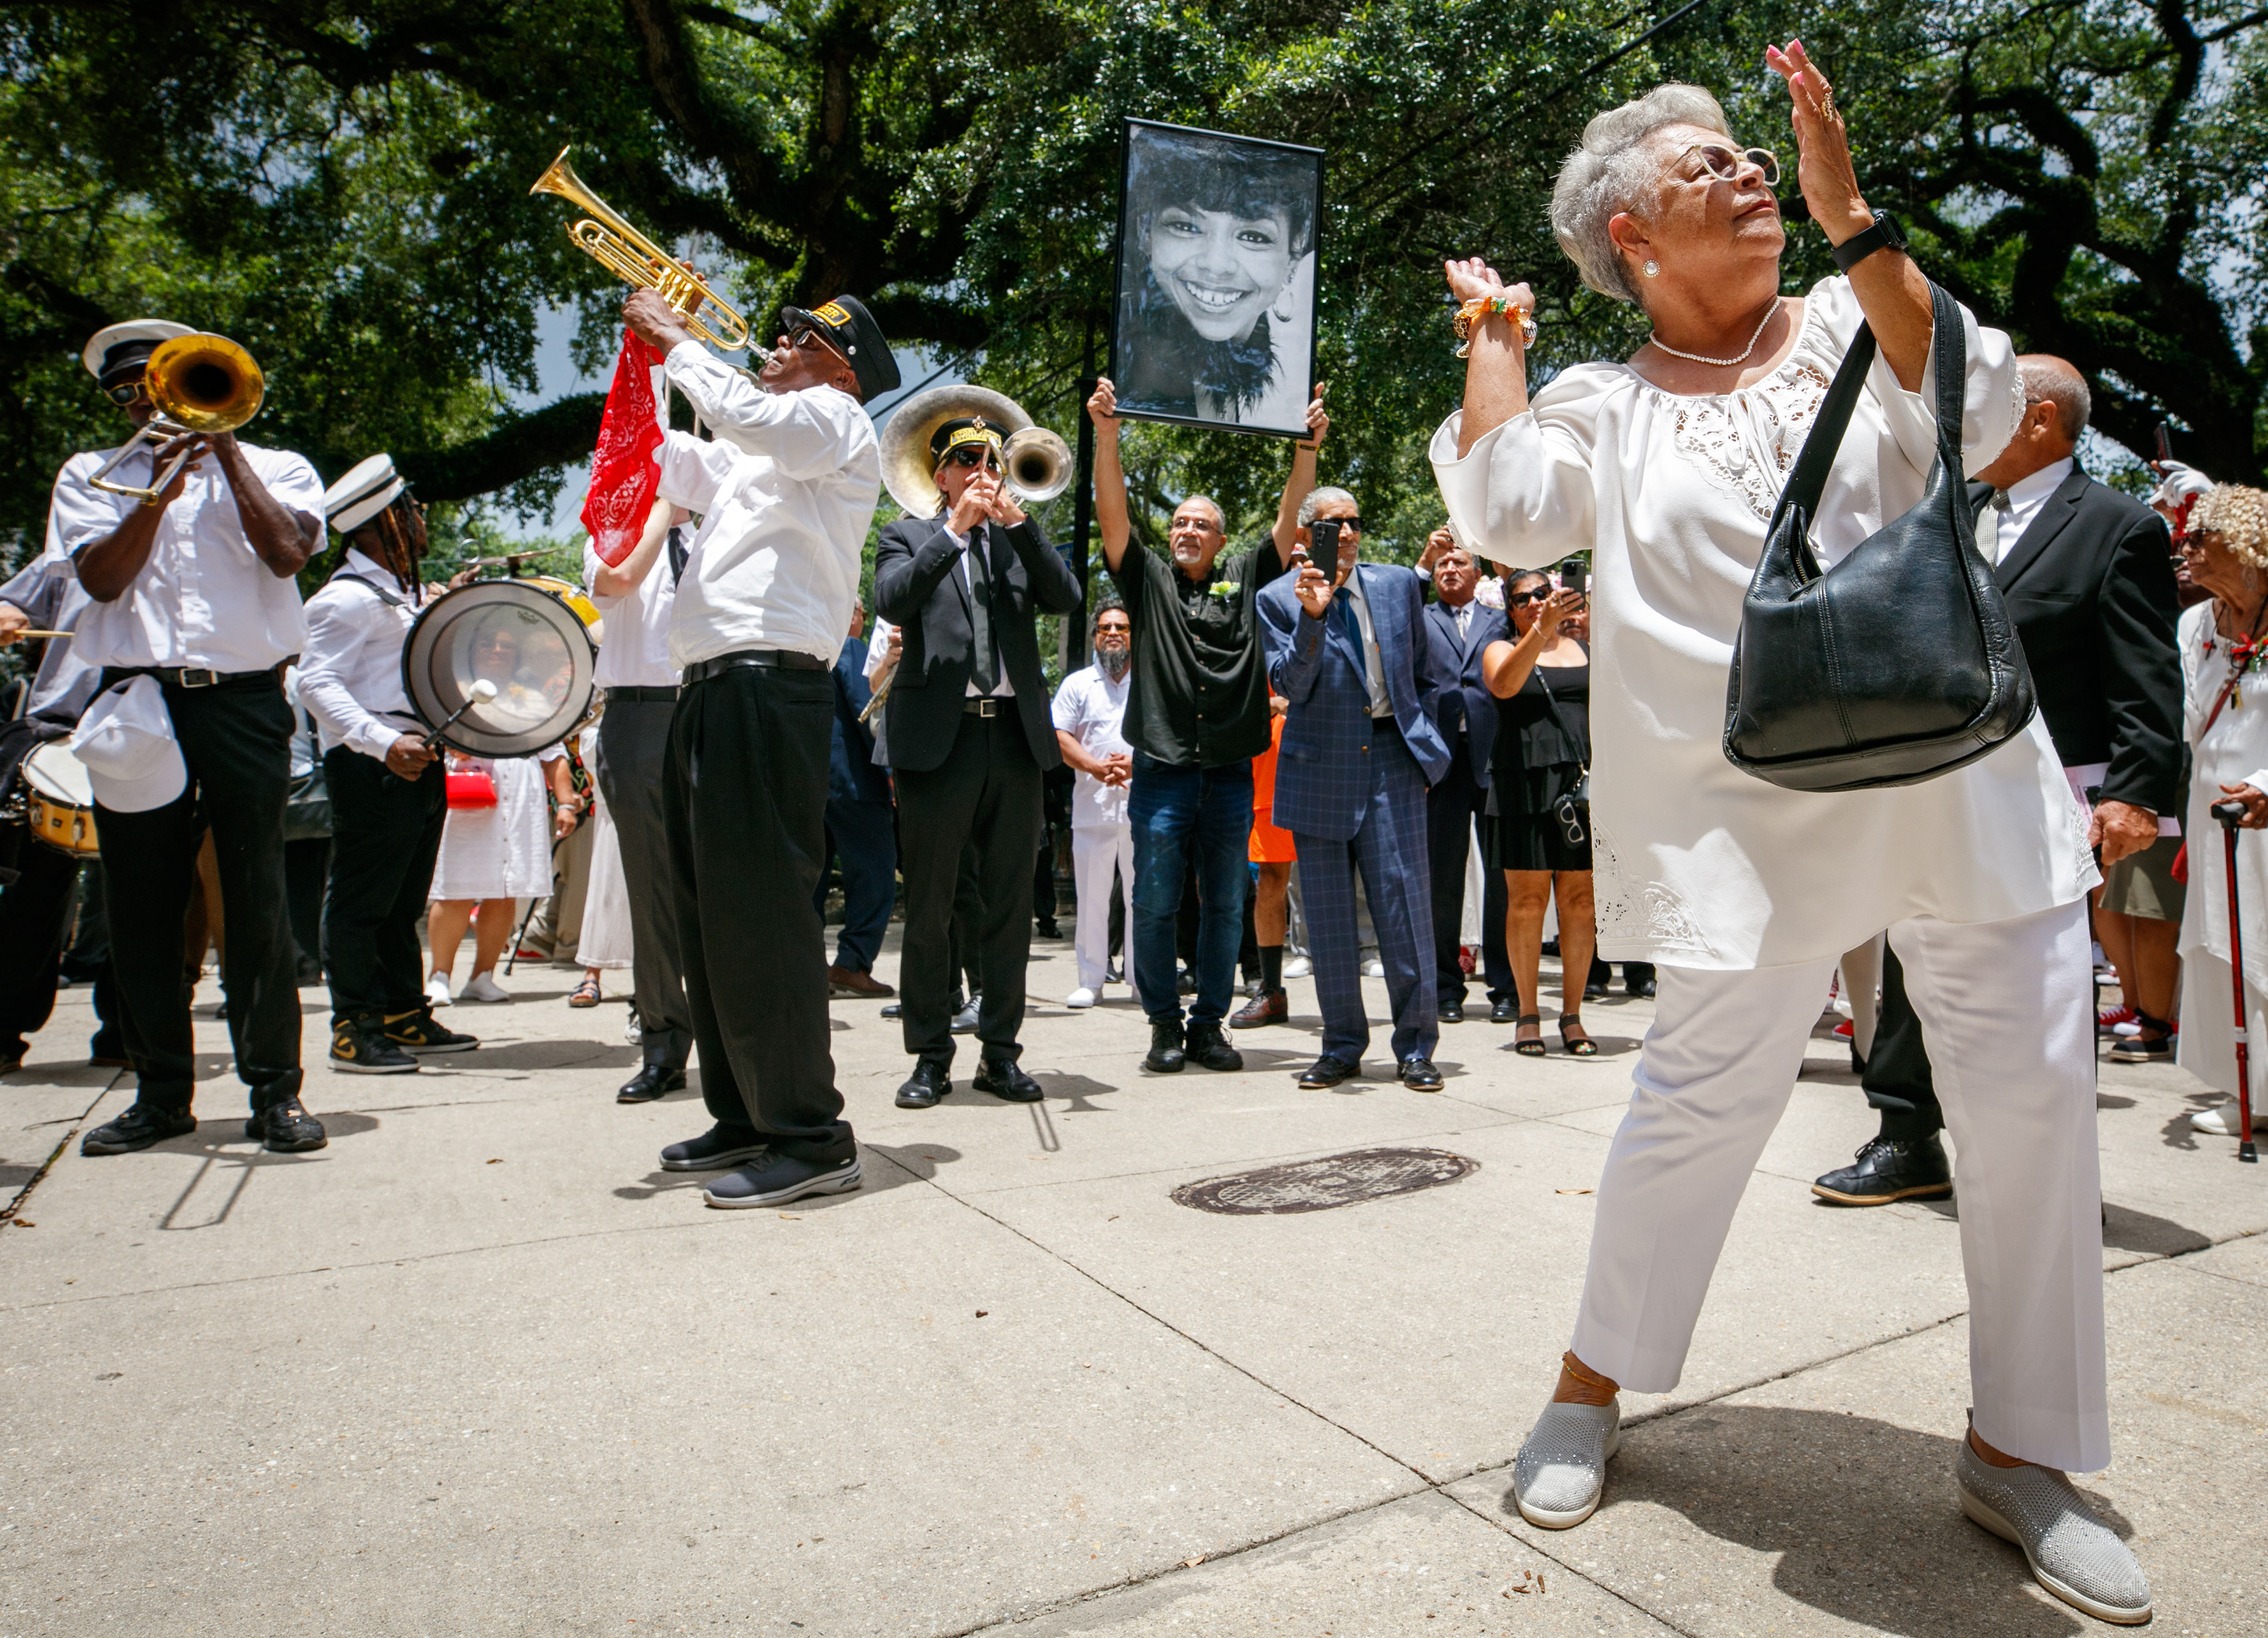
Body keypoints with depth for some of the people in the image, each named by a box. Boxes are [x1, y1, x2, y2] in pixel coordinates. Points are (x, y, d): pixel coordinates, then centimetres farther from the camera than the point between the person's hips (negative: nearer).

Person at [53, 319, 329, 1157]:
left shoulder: (277, 467, 13)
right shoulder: (91, 475, 17)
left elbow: (287, 553, -7)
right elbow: (101, 580, 2)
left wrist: (224, 447, -3)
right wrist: (159, 492, -4)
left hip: (244, 701, -2)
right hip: (139, 705, 3)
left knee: (258, 901, -4)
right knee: (140, 907, 5)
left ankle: (276, 1089, 4)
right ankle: (162, 1092, 17)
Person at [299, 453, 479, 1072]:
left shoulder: (410, 594, 19)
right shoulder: (346, 598, -11)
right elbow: (317, 683, -20)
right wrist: (384, 743, -31)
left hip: (416, 760, 9)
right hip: (368, 767, -9)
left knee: (404, 901, 15)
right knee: (360, 902, -2)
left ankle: (405, 1015, 24)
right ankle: (354, 1030, 5)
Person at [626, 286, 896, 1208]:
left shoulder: (836, 422, 2)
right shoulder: (765, 447, 29)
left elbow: (745, 412, -17)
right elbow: (672, 471, 35)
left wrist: (674, 340, -2)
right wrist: (642, 358, 28)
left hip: (767, 684, -10)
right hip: (710, 687, 10)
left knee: (761, 909, -14)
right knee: (708, 911, 12)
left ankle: (811, 1138, -8)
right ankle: (744, 1117, 22)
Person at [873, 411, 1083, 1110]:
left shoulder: (1019, 540, 18)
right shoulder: (908, 537, 10)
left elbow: (1067, 599, 1)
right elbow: (892, 601, -10)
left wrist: (1018, 520, -6)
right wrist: (955, 528, -12)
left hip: (1015, 738, 3)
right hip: (938, 738, -3)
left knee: (1011, 906, 6)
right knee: (928, 908, 1)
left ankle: (1001, 1052, 16)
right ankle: (931, 1057, 12)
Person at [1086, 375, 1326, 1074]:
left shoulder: (1246, 579, 13)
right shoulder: (1148, 578, 10)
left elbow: (1289, 518, 5)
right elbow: (1112, 514, -1)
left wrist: (1307, 447, -8)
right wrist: (1107, 434, -13)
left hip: (1230, 774, 2)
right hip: (1162, 773, -1)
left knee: (1224, 907, 7)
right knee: (1155, 906, 0)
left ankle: (1209, 1025, 18)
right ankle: (1166, 1026, 13)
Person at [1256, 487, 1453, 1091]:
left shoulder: (1398, 584, 10)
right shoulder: (1279, 600, 2)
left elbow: (1426, 677, 19)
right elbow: (1290, 687, -8)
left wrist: (1424, 742, 13)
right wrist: (1312, 618, -20)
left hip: (1392, 761, 1)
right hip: (1321, 769, -1)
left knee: (1406, 908, -2)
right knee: (1328, 917, 6)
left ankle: (1415, 1048, 10)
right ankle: (1342, 1047, 19)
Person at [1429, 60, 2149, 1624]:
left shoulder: (1855, 323, 11)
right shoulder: (1603, 407, 7)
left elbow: (1975, 419, -7)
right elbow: (1506, 512, -11)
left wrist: (1854, 221, -11)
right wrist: (1496, 332, 3)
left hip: (1965, 781, 4)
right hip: (1754, 819, -3)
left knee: (2034, 1109, 4)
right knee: (1699, 1101, 0)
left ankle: (2017, 1446, 24)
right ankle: (1592, 1386, 21)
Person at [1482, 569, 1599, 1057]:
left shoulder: (1587, 650, 17)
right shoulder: (1502, 650, 9)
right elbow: (1503, 685, -14)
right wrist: (1542, 628, -24)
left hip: (1583, 781, 2)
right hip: (1526, 784, -2)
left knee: (1580, 900, 1)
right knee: (1527, 900, -2)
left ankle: (1572, 1014, 10)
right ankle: (1528, 1013, 9)